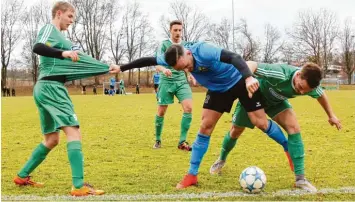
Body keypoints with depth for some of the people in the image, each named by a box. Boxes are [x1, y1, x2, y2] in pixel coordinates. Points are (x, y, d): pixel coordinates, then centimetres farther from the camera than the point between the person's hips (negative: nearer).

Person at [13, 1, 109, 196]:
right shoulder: (50, 28, -4)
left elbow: (72, 61, 24)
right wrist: (63, 53, -37)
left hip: (47, 88, 10)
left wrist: (106, 68, 22)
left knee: (52, 139, 18)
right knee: (73, 132, -17)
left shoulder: (59, 35, 23)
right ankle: (79, 186, -23)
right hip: (50, 87, -10)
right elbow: (37, 47, -23)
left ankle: (22, 176, 27)